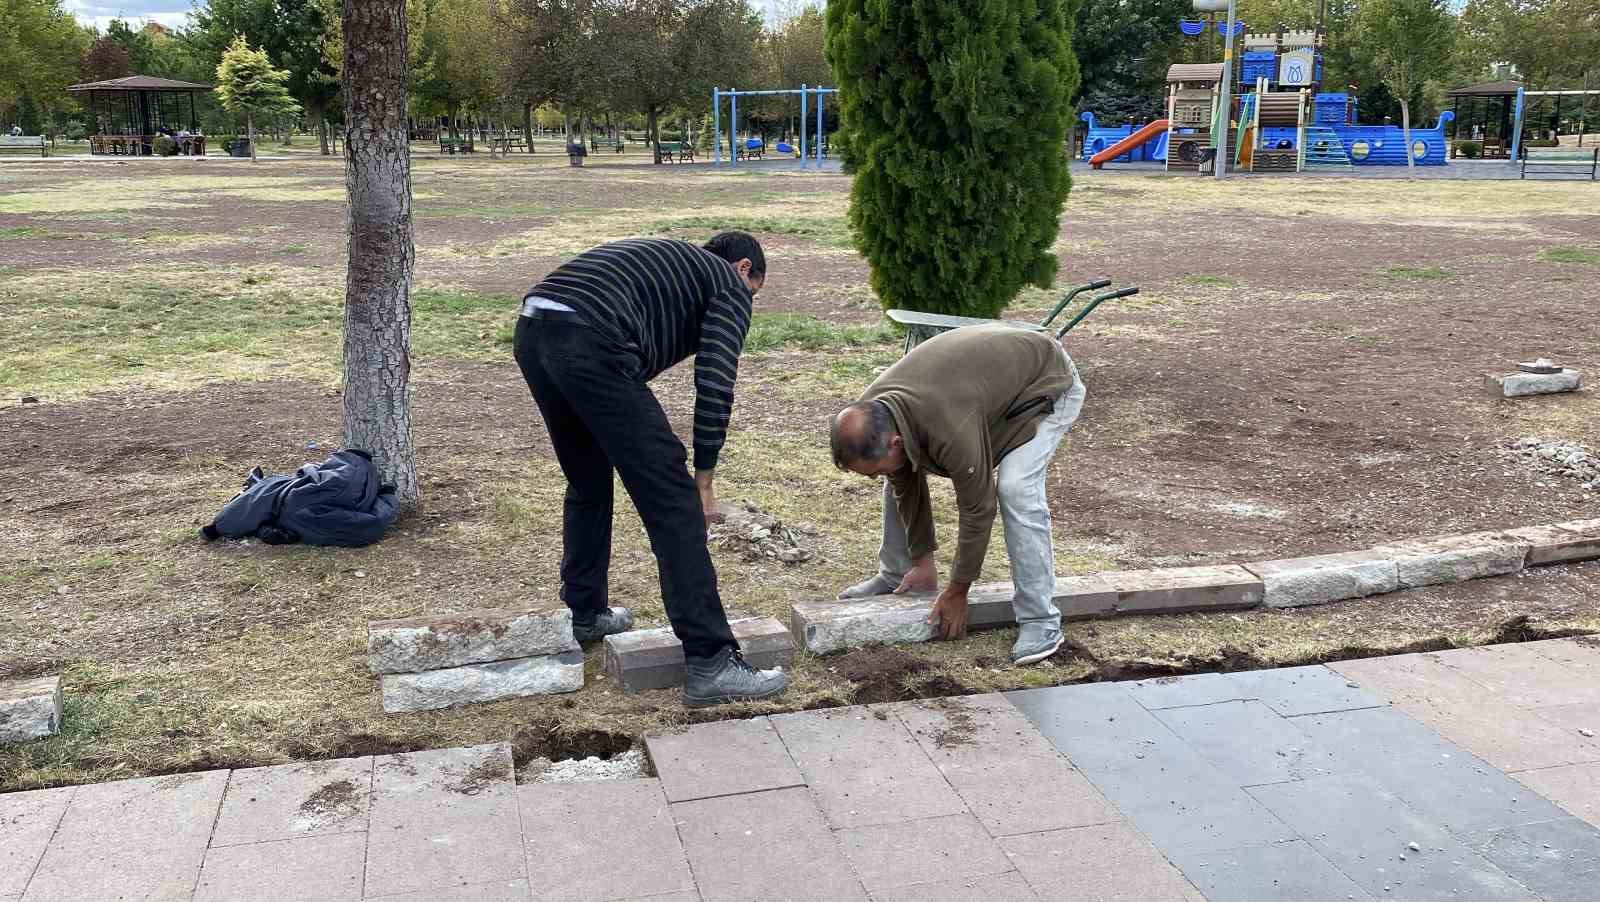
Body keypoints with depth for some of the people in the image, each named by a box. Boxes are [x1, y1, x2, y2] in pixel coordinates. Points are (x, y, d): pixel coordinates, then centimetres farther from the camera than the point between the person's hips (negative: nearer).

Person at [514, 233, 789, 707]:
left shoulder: (666, 260, 37)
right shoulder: (729, 286, 15)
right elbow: (715, 384, 0)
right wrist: (703, 481, 6)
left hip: (531, 331, 9)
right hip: (590, 346, -8)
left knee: (588, 485, 29)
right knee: (673, 503, -2)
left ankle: (584, 615, 41)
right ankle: (710, 663, -1)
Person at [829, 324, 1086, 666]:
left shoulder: (950, 431, -43)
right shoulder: (870, 418, -19)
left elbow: (978, 508, -30)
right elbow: (907, 488, -4)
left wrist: (957, 592, -18)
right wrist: (923, 561, 1)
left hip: (1044, 384, -7)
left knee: (1015, 488, -27)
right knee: (900, 478, 2)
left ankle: (1040, 620, -16)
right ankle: (895, 576, 20)